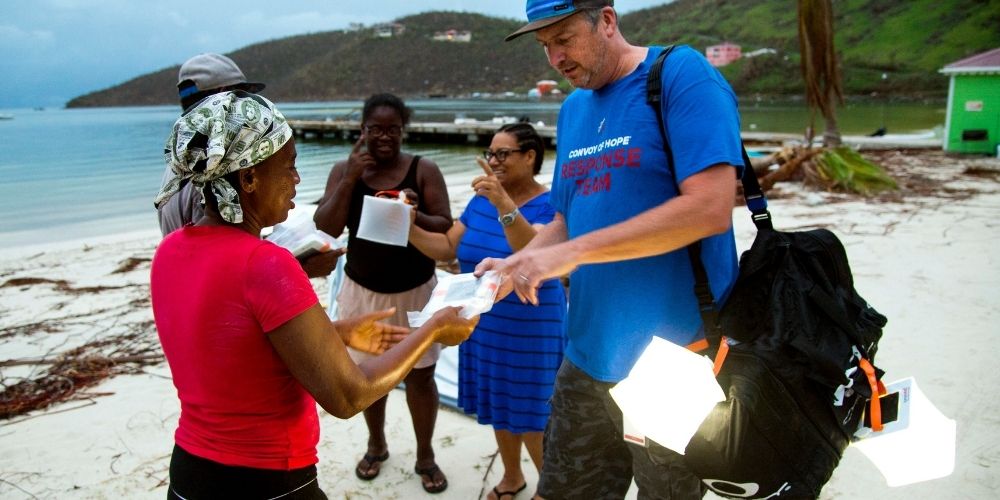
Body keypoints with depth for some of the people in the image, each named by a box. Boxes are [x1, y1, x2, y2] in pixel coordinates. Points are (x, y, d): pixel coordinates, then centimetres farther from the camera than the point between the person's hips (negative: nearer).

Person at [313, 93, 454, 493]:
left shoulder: (424, 170, -8)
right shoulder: (344, 169, -3)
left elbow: (446, 227, -10)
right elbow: (326, 228, -12)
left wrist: (417, 216, -31)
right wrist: (351, 179, -21)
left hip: (414, 290, -1)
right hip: (363, 290, 2)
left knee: (420, 375, 5)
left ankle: (426, 456, 24)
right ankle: (376, 444, 38)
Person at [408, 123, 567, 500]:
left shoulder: (548, 204, -15)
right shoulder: (481, 200, 3)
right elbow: (447, 248, 2)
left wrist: (504, 205, -44)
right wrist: (409, 229, -13)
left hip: (530, 331, -6)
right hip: (484, 326, 6)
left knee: (531, 416, 3)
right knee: (498, 407, 20)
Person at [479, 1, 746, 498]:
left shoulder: (681, 73, -11)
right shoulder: (572, 109, 11)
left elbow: (710, 208, -22)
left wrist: (572, 252, -22)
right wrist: (513, 266, -4)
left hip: (676, 356, -6)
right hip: (589, 354, 7)